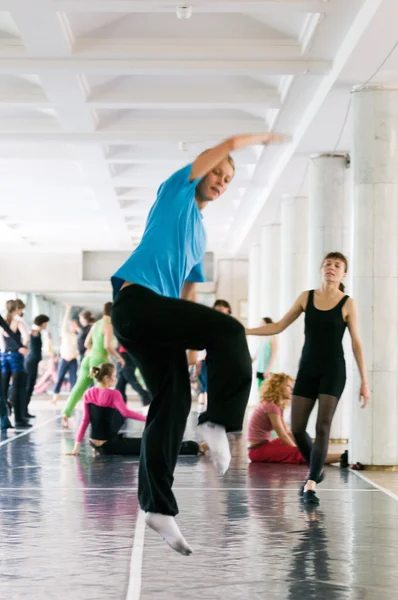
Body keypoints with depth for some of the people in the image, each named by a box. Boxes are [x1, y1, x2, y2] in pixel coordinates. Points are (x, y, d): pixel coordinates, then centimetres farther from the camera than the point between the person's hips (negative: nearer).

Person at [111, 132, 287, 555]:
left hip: (155, 314, 8)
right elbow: (229, 144, 5)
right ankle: (218, 421, -18)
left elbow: (187, 293, 30)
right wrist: (262, 138, 23)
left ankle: (157, 505, -2)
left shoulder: (199, 235, 31)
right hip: (136, 297, -8)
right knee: (229, 331, -21)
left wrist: (192, 340, 19)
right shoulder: (176, 192, 11)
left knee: (174, 401, -2)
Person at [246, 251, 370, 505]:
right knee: (297, 428, 2)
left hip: (333, 370, -3)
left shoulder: (347, 304, -3)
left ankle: (311, 485, -15)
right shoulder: (306, 297, 5)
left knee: (323, 426, -14)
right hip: (307, 369, 3)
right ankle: (316, 469, 27)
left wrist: (364, 382, -5)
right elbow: (279, 326, 10)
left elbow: (356, 344, -1)